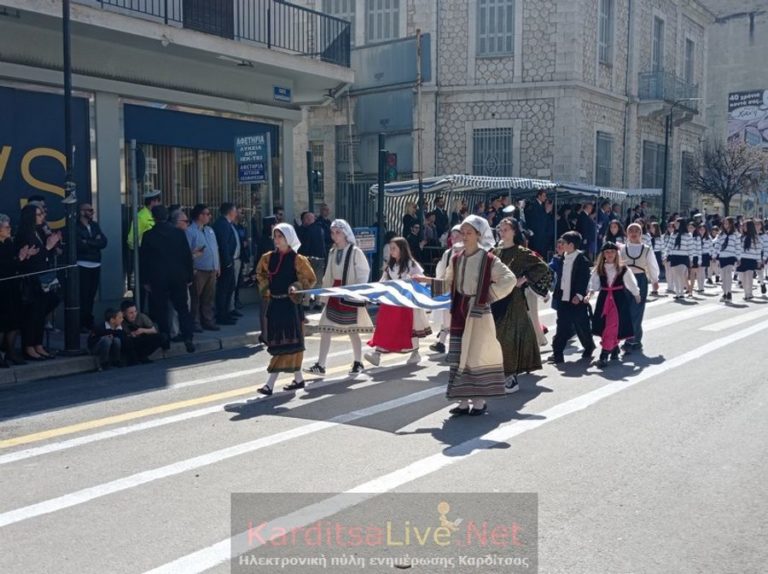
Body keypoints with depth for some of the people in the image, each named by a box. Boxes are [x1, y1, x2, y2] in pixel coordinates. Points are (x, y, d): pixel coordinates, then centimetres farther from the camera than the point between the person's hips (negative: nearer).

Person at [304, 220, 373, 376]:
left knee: (352, 331, 7)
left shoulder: (355, 251, -9)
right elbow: (328, 275, 13)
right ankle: (320, 365, -1)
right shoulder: (332, 251, 9)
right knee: (325, 329, -3)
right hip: (334, 294, 5)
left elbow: (364, 272, -10)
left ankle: (358, 363, 25)